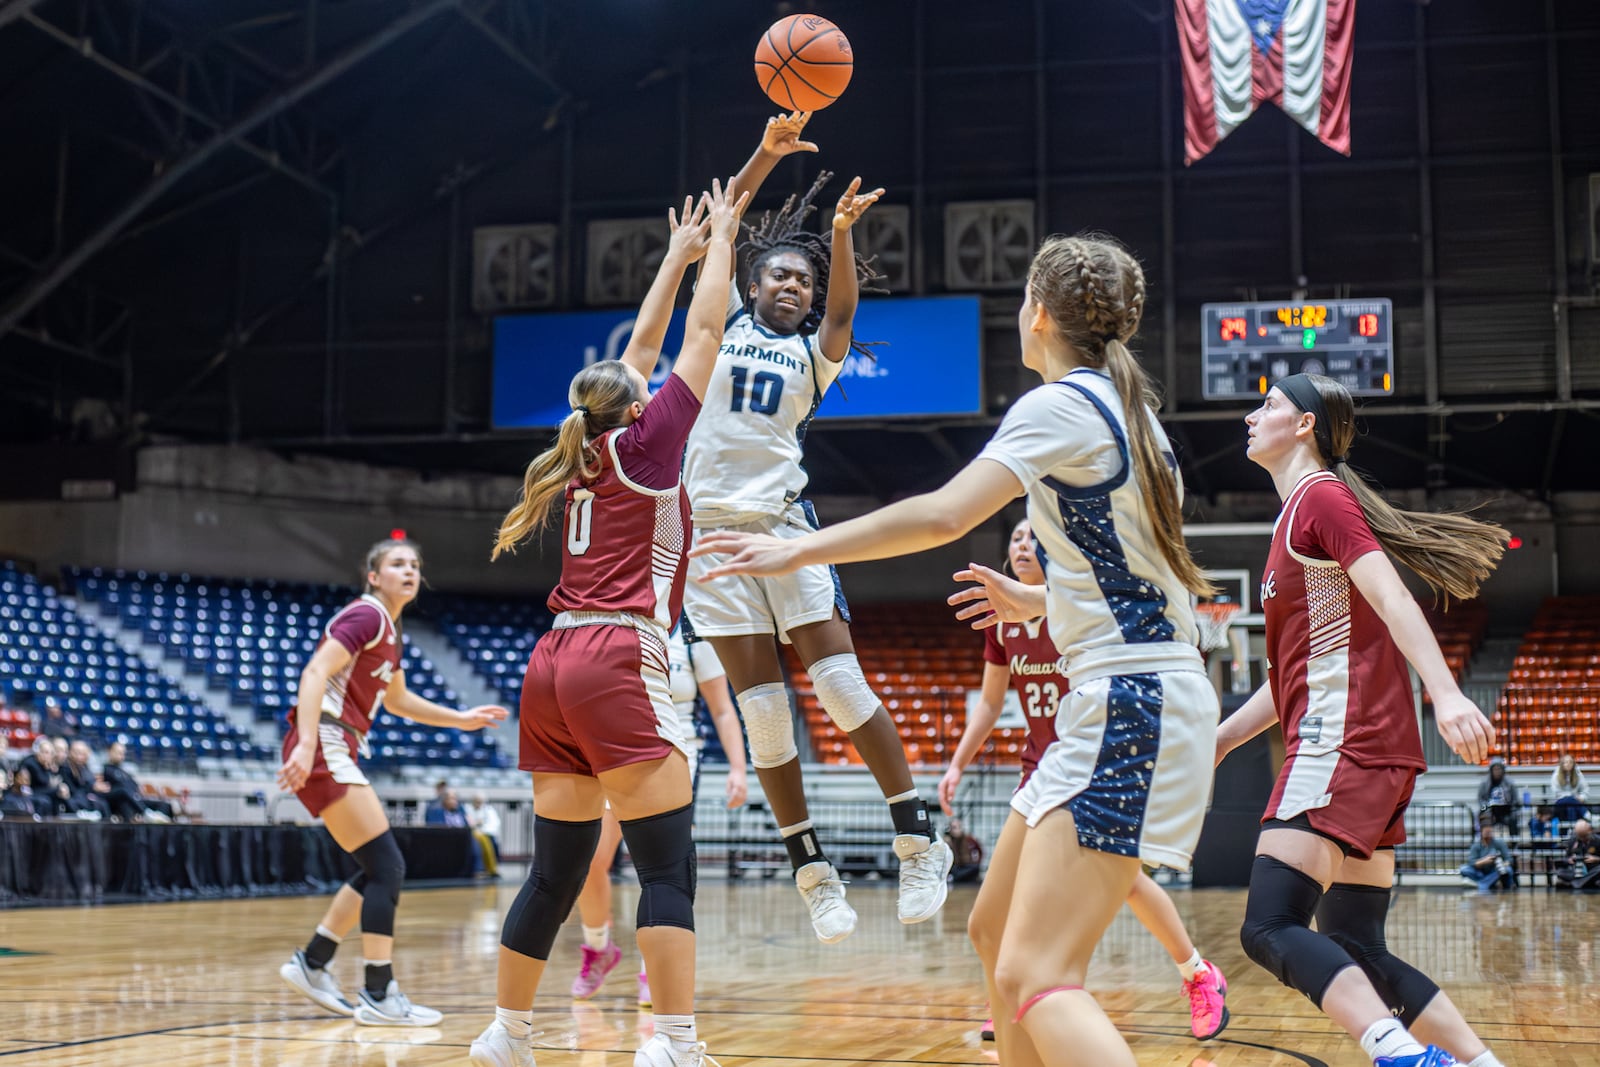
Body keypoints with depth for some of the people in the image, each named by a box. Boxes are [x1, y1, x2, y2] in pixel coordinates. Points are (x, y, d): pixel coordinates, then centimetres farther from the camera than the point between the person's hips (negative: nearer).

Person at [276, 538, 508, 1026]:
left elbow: (397, 699, 33)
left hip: (338, 754, 10)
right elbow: (315, 672, -22)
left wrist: (461, 719, 29)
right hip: (323, 747, -10)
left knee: (381, 870, 13)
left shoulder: (389, 629, 19)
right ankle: (380, 996, -7)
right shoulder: (366, 616, -10)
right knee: (387, 866, -10)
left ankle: (311, 963, 21)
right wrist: (306, 744, -33)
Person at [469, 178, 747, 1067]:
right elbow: (704, 339, 7)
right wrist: (719, 244, 19)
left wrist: (679, 256, 37)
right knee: (670, 865, -9)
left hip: (555, 668, 8)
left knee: (557, 872, 12)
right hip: (620, 664, -8)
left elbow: (640, 352, 29)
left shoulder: (586, 453, 18)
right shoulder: (645, 444, 1)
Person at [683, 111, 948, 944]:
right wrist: (767, 155, -6)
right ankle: (810, 868, 8)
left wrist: (841, 232, -27)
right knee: (761, 703, 0)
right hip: (710, 524, 1)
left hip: (783, 522, -1)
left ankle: (917, 838, 1)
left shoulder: (815, 352, 13)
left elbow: (844, 304, -8)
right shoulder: (723, 324, 15)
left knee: (838, 678, -9)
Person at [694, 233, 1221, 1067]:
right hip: (1126, 699, 10)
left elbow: (944, 514, -23)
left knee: (1035, 977, -17)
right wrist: (1032, 602, 37)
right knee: (997, 935, 17)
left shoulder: (1059, 405, -11)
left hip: (1128, 709, -10)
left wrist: (801, 550, -15)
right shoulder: (1124, 408, 17)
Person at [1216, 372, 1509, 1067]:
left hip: (1342, 742, -10)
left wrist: (1446, 694, -31)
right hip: (1371, 753, 10)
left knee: (1270, 927, -19)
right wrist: (1219, 740, 30)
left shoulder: (1320, 496, -2)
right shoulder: (1301, 514, 26)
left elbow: (1390, 596, -18)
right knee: (1355, 955, 8)